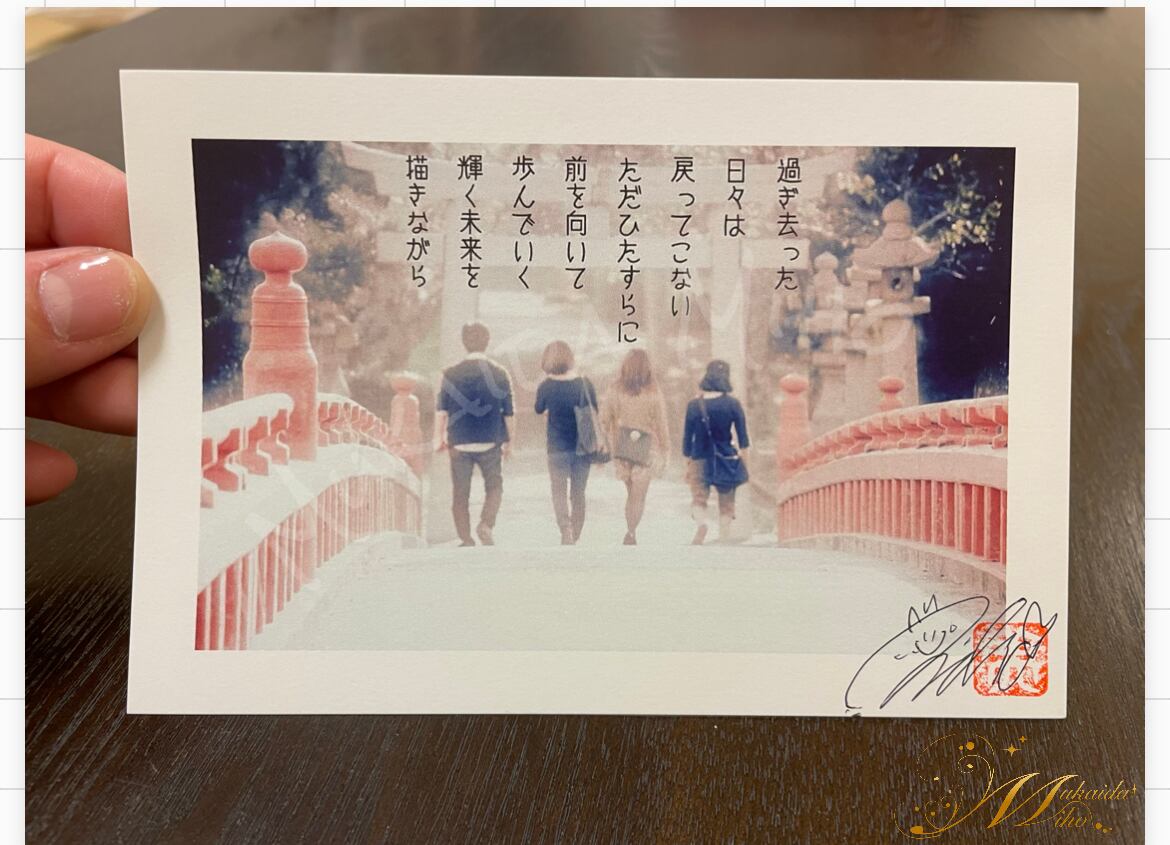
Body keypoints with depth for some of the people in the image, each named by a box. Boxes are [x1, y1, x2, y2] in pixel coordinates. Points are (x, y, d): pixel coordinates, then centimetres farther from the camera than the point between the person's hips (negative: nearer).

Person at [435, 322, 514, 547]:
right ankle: (486, 524, -7)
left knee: (460, 494, 10)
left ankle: (466, 540, 10)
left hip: (459, 444, 0)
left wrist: (440, 437, 10)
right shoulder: (500, 374, -2)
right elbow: (508, 413, 2)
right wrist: (509, 440, 13)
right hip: (490, 444, 0)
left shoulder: (450, 374, -3)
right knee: (494, 488, 15)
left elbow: (441, 411, -3)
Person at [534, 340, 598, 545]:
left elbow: (539, 409, 7)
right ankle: (575, 536, 23)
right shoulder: (585, 383, -7)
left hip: (558, 448, -2)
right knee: (578, 493, 14)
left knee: (559, 492, 7)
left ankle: (566, 531, -11)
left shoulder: (546, 386, -12)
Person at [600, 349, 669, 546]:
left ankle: (631, 532, 22)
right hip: (645, 448, -3)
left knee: (631, 493, 21)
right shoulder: (654, 395, -10)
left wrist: (609, 443, 9)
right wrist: (663, 452, 6)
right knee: (639, 496, 6)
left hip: (621, 448, 3)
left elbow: (604, 421, -1)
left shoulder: (614, 391, -4)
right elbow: (661, 426, -4)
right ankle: (631, 532, -10)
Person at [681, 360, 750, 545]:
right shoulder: (733, 404, -5)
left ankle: (700, 523, -23)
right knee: (726, 502, 12)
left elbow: (687, 435, 1)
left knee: (698, 499, 6)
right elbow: (743, 436, 0)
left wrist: (687, 460, 10)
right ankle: (725, 538, 14)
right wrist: (744, 454, 14)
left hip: (700, 459, 0)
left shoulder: (694, 404, -4)